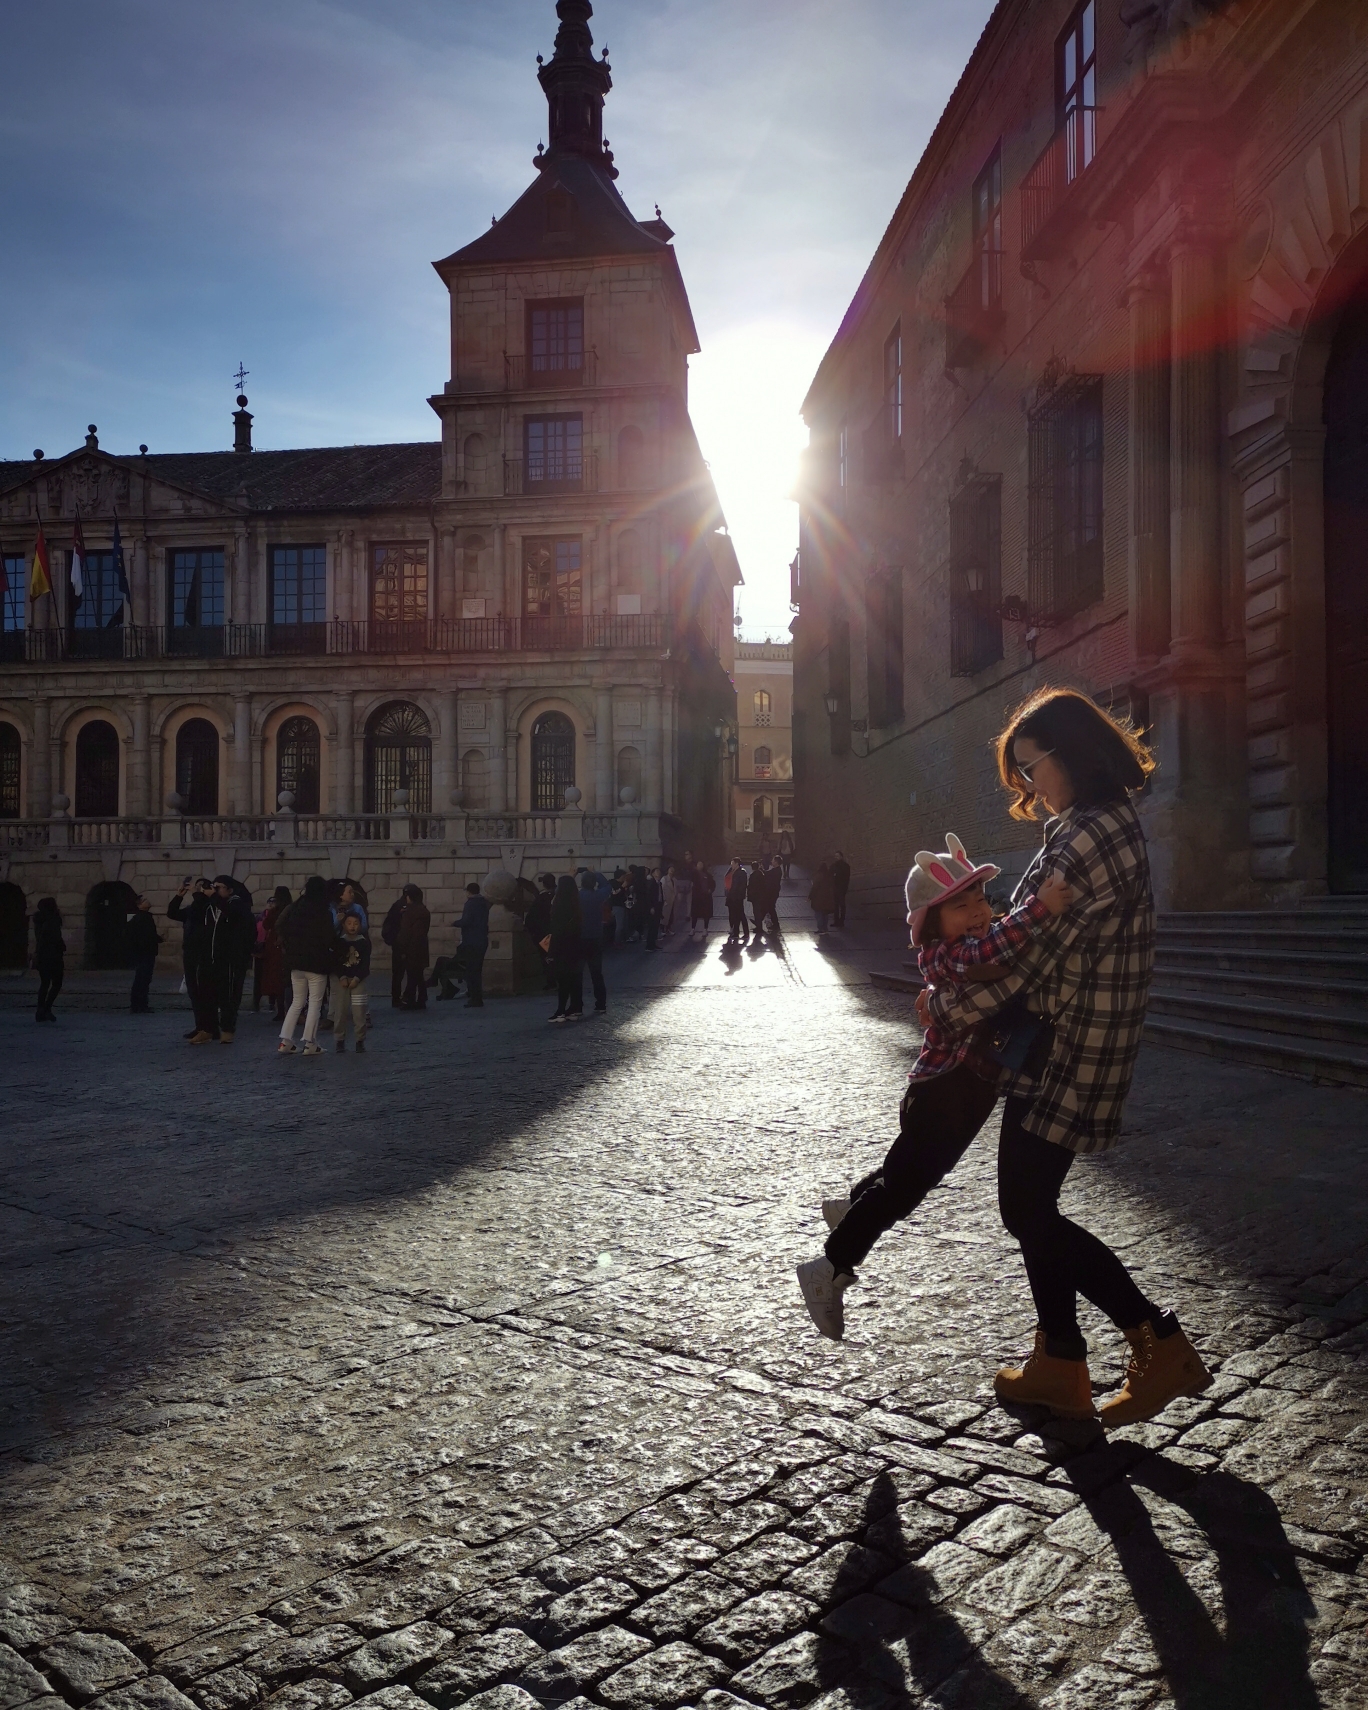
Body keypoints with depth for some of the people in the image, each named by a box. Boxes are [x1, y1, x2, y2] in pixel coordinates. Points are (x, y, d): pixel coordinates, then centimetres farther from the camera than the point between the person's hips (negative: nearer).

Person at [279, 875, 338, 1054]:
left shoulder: (296, 909, 5)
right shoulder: (324, 913, -14)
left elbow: (284, 931, 10)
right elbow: (329, 939, -17)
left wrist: (291, 949, 17)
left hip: (296, 962, 6)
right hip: (316, 963, -6)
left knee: (297, 1002, 14)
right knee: (315, 1003, 2)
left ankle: (285, 1041, 7)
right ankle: (310, 1043, 1)